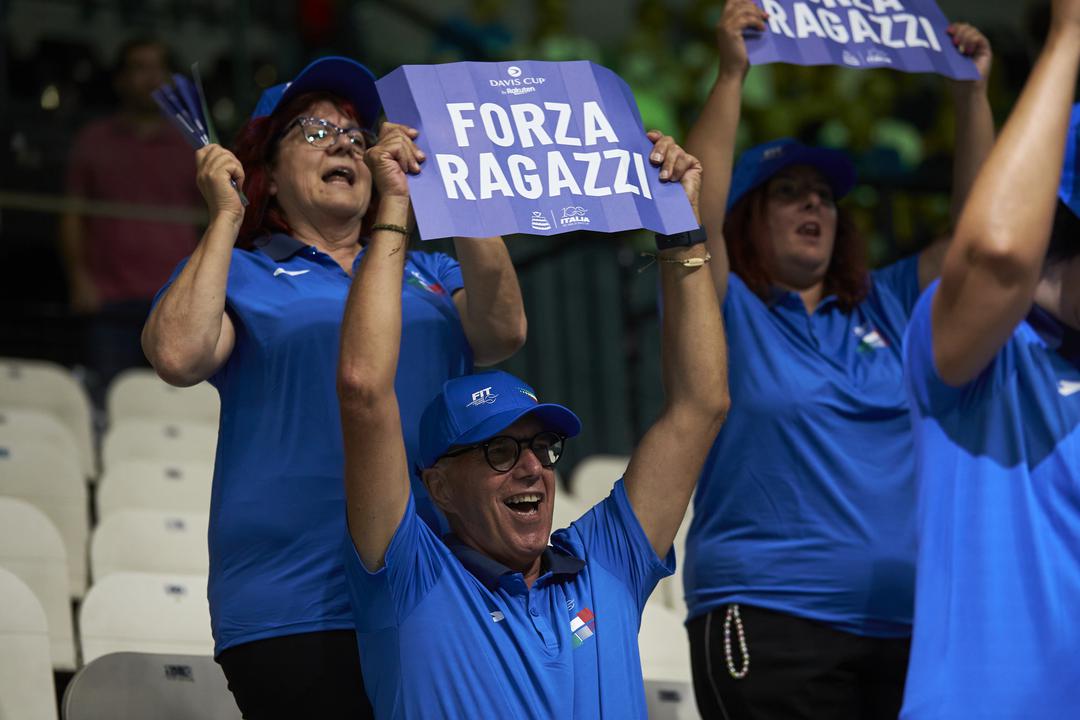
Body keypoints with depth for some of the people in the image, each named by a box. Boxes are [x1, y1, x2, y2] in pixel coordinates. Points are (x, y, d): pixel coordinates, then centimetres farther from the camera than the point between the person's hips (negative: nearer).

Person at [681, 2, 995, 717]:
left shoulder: (887, 304, 18)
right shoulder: (727, 310, 4)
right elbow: (695, 213, -12)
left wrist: (972, 91, 8)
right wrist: (732, 75, -16)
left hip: (906, 624, 5)